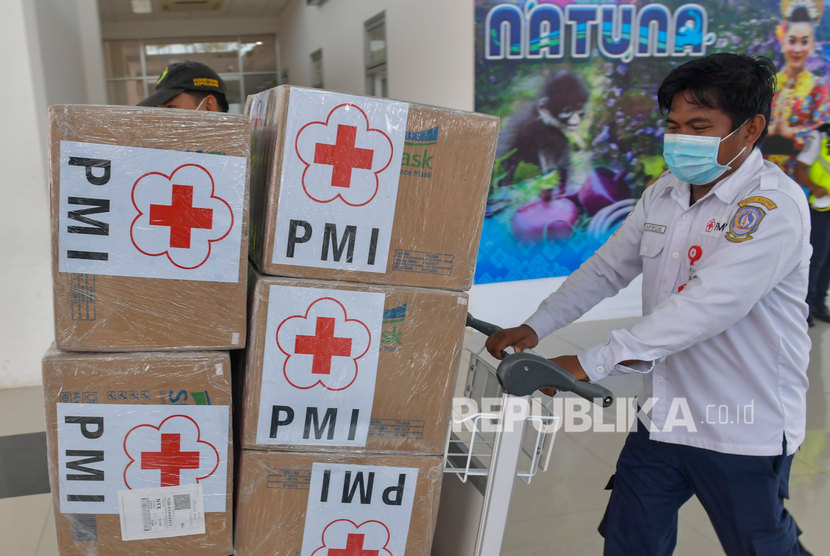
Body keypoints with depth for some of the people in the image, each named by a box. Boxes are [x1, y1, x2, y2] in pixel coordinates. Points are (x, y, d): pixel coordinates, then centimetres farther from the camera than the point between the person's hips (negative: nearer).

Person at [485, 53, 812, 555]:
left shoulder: (774, 205, -20)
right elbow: (606, 269, 9)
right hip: (661, 416, 6)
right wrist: (534, 329, -1)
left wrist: (593, 363, -36)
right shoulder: (665, 193, 4)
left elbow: (711, 303, -32)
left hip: (743, 433, -6)